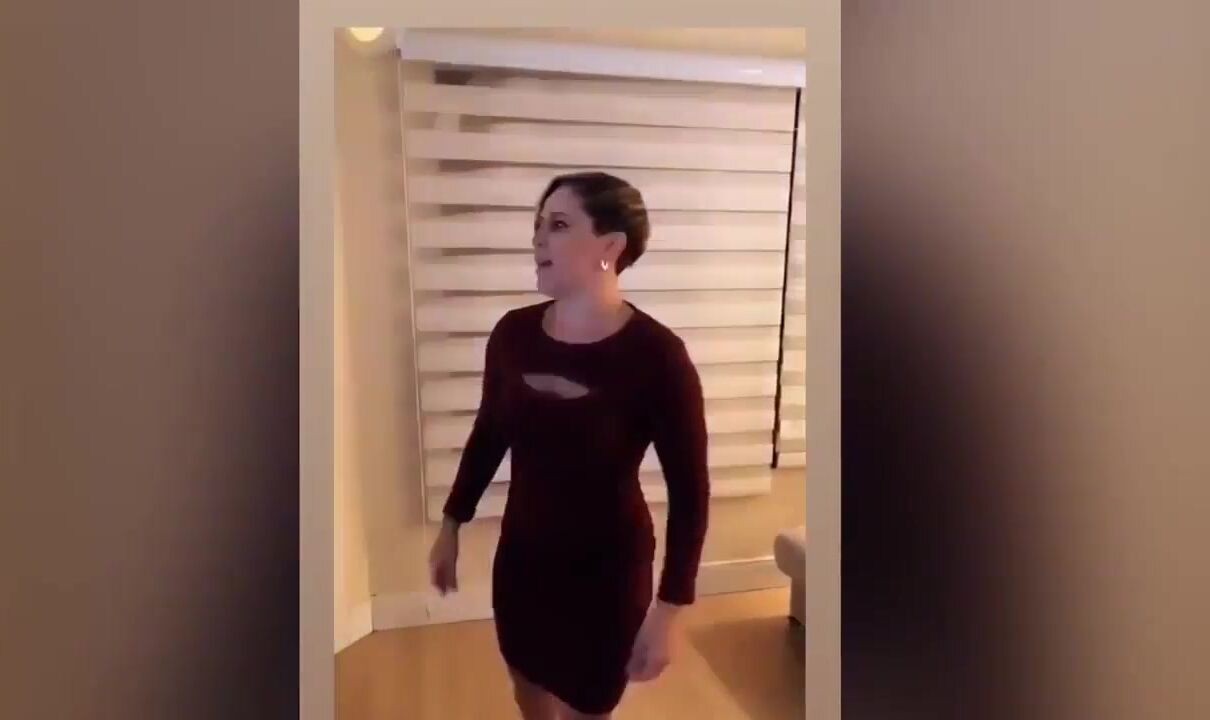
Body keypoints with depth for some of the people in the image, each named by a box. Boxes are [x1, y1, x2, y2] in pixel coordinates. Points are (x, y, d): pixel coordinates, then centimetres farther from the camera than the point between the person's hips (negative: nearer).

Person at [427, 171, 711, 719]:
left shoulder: (656, 355, -23)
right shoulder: (513, 333, -9)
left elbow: (690, 490, -17)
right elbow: (488, 435, 6)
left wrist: (668, 610, -16)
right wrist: (451, 526, 12)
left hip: (607, 566, -4)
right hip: (521, 552, 5)